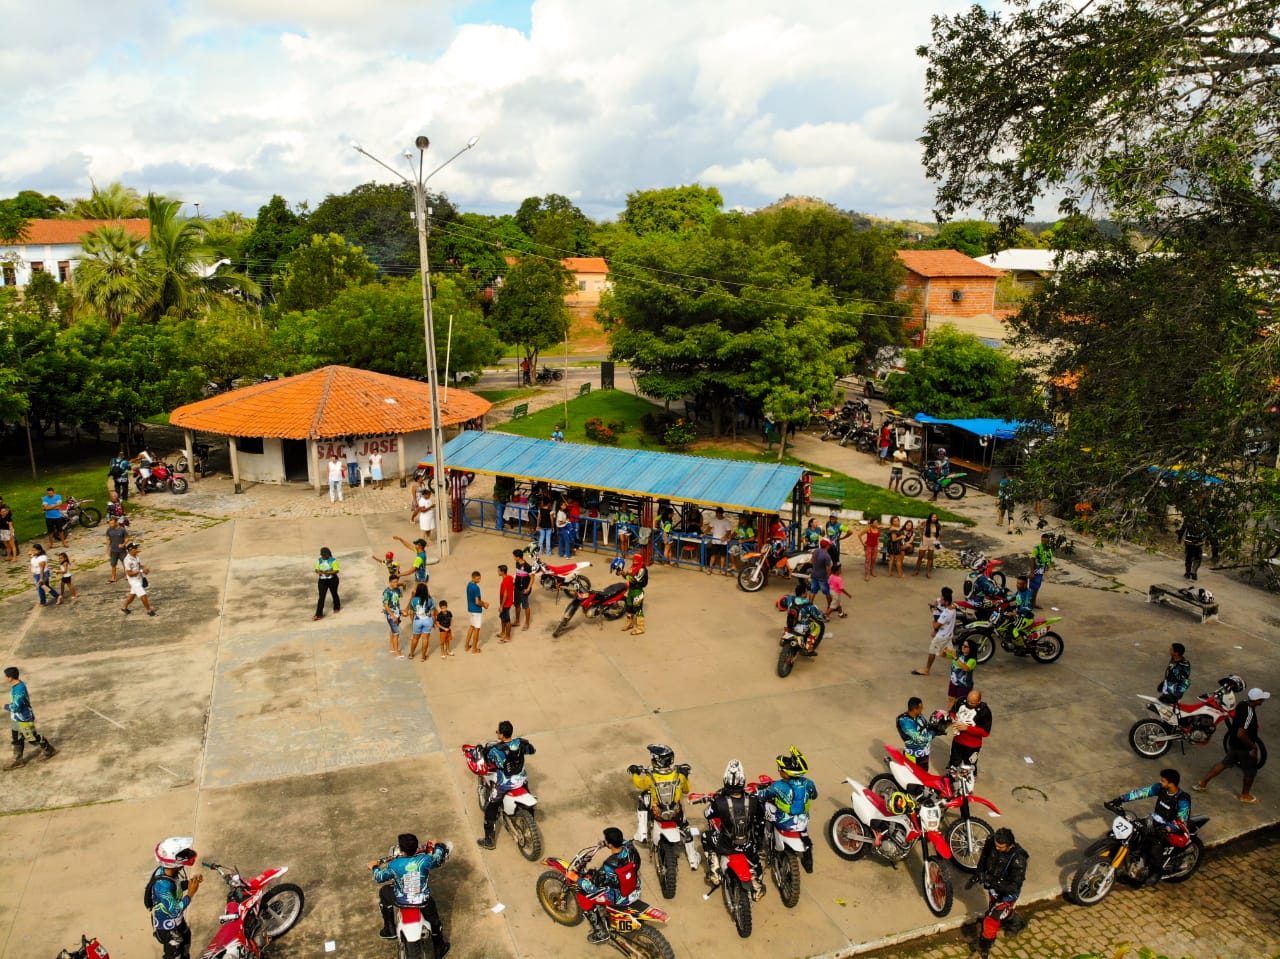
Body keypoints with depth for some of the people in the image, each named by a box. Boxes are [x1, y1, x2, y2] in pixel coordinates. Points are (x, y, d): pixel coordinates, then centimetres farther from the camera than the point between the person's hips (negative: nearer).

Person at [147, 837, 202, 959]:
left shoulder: (167, 870, -16)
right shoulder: (163, 885, -42)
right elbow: (174, 911, -35)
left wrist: (190, 882, -12)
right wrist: (190, 894, -32)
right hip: (167, 926, -8)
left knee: (186, 937, 32)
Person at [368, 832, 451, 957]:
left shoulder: (394, 865, -24)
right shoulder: (425, 860, -23)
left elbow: (380, 877, -5)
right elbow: (438, 859, 0)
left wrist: (374, 867, 16)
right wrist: (437, 846, 20)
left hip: (401, 900, 0)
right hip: (423, 900, 0)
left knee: (384, 892, 30)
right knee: (434, 920, 28)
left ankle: (389, 929, 35)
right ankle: (439, 951, 46)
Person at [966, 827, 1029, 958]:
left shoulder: (1018, 858, -36)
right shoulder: (991, 844, -21)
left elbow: (1013, 887, -35)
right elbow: (983, 859, 0)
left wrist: (990, 879, -43)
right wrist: (976, 876, -11)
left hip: (1007, 893, -6)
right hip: (993, 888, 6)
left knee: (990, 920, -7)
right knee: (1002, 913, 29)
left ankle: (982, 952, 14)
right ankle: (1017, 924, 60)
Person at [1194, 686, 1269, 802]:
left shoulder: (1242, 705, -5)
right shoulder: (1249, 714, -32)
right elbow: (1241, 734, -33)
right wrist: (1253, 746, -20)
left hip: (1234, 743, 8)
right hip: (1244, 747, -8)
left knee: (1225, 763, 21)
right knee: (1250, 771, 15)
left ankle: (1203, 783, 26)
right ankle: (1245, 795, 35)